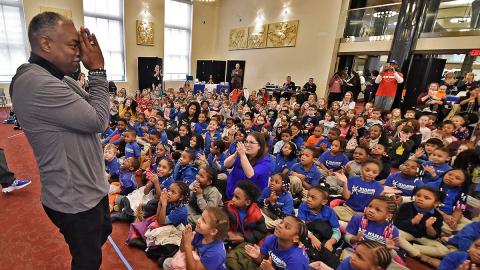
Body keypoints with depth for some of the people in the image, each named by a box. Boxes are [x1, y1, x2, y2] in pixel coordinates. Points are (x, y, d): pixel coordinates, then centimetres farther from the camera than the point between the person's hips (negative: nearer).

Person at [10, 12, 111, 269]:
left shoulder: (58, 80, 6)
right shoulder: (36, 83, -26)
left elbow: (90, 114, 9)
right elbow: (99, 120, -25)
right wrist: (97, 70, -17)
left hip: (90, 189, 9)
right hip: (75, 200, -9)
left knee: (103, 233, 31)